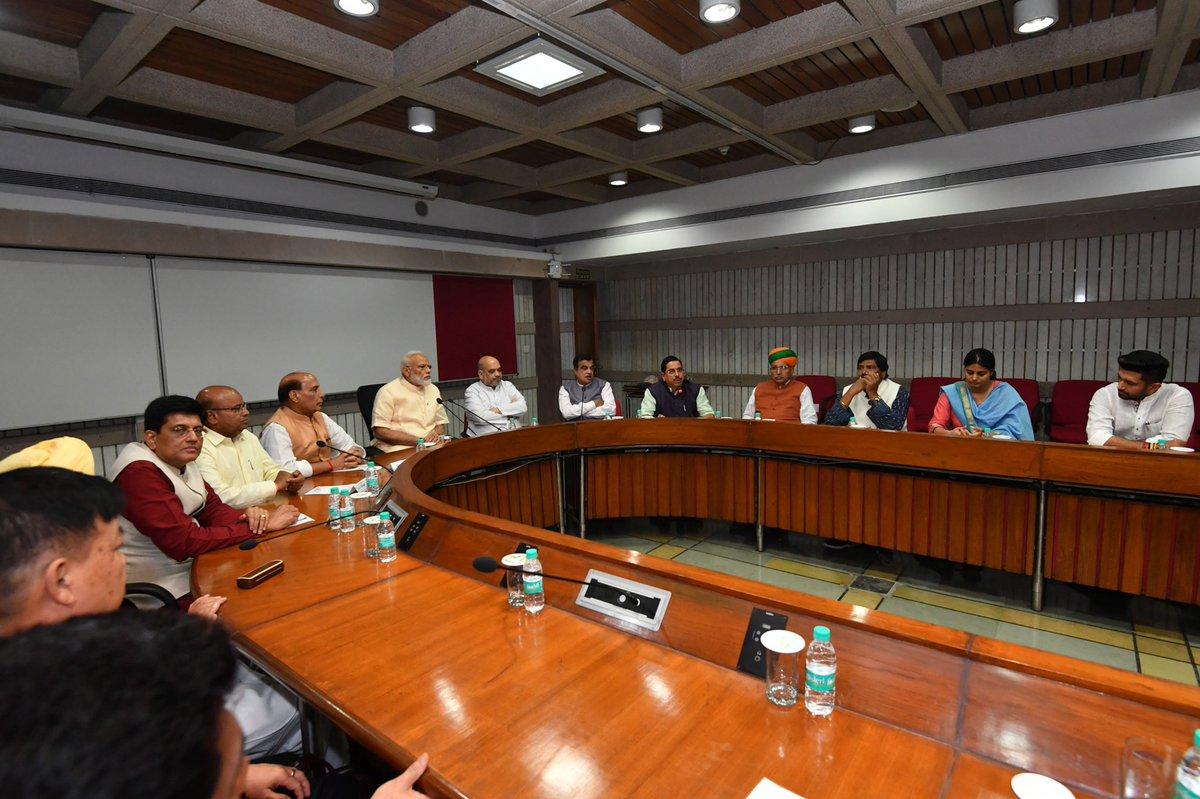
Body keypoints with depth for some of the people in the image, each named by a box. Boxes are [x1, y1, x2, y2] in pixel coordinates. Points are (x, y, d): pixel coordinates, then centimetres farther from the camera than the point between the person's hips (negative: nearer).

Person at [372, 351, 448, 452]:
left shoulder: (433, 389, 18)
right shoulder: (388, 392, -2)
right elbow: (380, 431, -10)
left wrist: (436, 433, -3)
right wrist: (417, 440, -15)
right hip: (399, 449, -6)